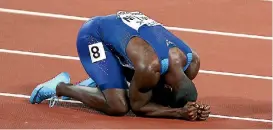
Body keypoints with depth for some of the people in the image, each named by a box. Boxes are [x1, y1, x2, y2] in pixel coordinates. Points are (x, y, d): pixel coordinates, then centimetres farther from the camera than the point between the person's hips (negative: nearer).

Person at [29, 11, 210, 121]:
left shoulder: (192, 61, -18)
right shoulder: (149, 67, -39)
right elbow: (137, 106, -22)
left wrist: (191, 108, -21)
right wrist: (179, 112, -31)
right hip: (94, 34, -8)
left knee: (157, 96, 4)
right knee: (118, 106, -22)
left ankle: (96, 85, 17)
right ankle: (61, 87, -1)